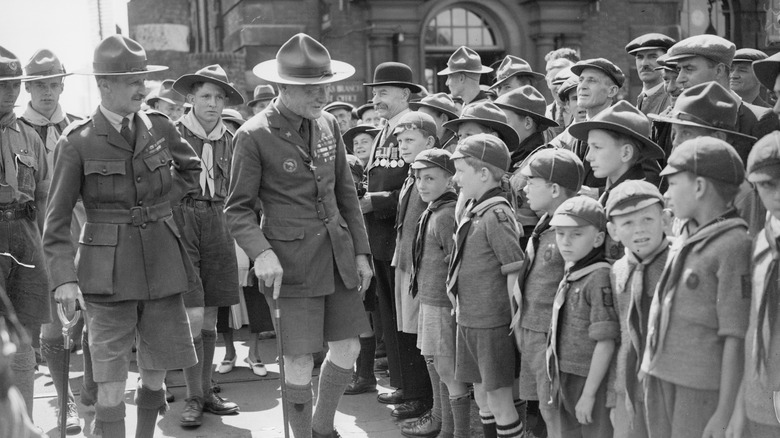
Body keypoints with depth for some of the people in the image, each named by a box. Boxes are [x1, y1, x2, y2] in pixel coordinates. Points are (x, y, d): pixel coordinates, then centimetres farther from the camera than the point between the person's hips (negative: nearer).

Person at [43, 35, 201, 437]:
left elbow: (191, 169, 25)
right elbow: (56, 220, -4)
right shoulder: (76, 142, -6)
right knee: (111, 380, -3)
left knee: (155, 371, 11)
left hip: (162, 264, 4)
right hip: (109, 272, -4)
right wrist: (63, 278, -14)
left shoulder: (159, 127, 4)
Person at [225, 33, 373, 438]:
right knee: (300, 362, -3)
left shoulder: (328, 124, 8)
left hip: (338, 253, 6)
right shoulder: (253, 136, -11)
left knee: (347, 350, 10)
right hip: (292, 261, -6)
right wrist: (261, 253, -23)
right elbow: (238, 208, -7)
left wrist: (360, 251, 10)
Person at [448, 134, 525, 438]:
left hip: (493, 324, -9)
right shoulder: (473, 211, 9)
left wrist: (510, 317, -15)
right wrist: (460, 304, 12)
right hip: (469, 321, 9)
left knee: (499, 400, 0)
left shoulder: (497, 215, -17)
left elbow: (516, 269, -18)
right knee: (481, 395, 18)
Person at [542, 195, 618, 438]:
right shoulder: (570, 275, 7)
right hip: (564, 382, 8)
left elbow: (606, 343, -20)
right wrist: (553, 383, 16)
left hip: (589, 382, -8)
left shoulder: (599, 278, -18)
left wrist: (588, 393, -18)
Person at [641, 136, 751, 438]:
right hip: (663, 378, 8)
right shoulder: (685, 237, 10)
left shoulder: (734, 245, -14)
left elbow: (736, 338, -16)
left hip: (703, 388, -7)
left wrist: (725, 412, -16)